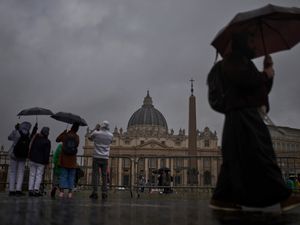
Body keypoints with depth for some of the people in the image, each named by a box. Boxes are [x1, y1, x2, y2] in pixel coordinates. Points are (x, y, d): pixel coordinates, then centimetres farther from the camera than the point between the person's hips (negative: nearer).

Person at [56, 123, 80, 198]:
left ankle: (62, 191, 0)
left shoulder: (65, 135, -5)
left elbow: (57, 139, 8)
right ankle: (70, 192, 5)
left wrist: (64, 132, 14)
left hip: (64, 160, 0)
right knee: (71, 176, 7)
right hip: (72, 161, 0)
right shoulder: (77, 137, -5)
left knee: (63, 176, 4)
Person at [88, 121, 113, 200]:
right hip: (105, 158, 2)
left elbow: (89, 137, 14)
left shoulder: (96, 133, -5)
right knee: (104, 176, 5)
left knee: (95, 174, -1)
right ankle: (104, 193, 2)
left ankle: (95, 192, -5)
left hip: (97, 157, -2)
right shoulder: (110, 135, 3)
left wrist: (95, 128, 21)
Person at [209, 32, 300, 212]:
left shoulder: (244, 62, 31)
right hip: (243, 113, -10)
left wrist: (268, 75, 11)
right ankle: (283, 197, -18)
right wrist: (265, 75, -2)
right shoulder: (233, 59, 1)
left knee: (237, 158, 4)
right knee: (261, 155, -15)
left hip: (247, 114, 10)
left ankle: (222, 198, 3)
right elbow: (243, 79, -19)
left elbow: (262, 90, 28)